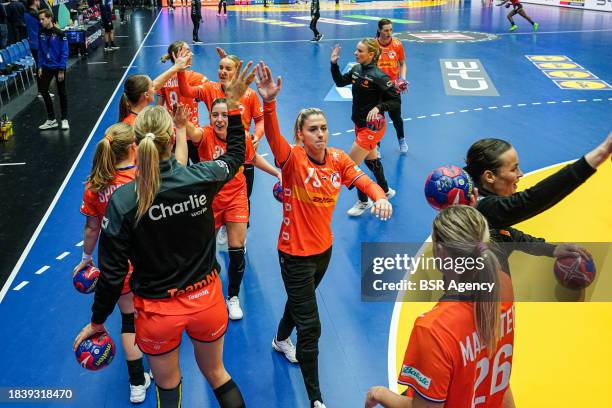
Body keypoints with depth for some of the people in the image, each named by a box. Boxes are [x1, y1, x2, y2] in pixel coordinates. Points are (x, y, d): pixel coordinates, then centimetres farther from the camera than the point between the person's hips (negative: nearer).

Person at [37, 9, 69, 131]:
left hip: (58, 67, -4)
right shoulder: (41, 33, 0)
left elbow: (64, 53, -13)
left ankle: (64, 119, 18)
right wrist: (40, 67, 2)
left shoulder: (59, 34, -14)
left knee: (62, 93, 6)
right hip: (46, 67, 4)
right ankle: (51, 119, 14)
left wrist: (61, 70, -15)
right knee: (43, 90, 2)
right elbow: (40, 51, 8)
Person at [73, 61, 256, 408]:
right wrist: (234, 103, 12)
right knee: (216, 373, 27)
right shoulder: (202, 179, -17)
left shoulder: (122, 202, -21)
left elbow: (113, 272, -14)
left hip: (158, 311, -1)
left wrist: (97, 321, 1)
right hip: (206, 298, 2)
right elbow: (236, 153, 6)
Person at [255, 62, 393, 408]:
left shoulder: (338, 159, -4)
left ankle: (281, 340, 61)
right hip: (296, 253, -6)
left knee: (300, 300, 31)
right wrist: (269, 102, -57)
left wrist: (380, 197, -34)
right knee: (310, 326, -3)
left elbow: (362, 180, -11)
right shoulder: (293, 159, -20)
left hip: (324, 247, 6)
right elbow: (273, 137, -39)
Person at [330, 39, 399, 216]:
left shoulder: (378, 76, -22)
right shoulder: (356, 69, -1)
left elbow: (396, 101, -18)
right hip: (360, 124, 8)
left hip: (372, 126, -8)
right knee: (371, 160, 24)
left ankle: (363, 202, 14)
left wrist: (378, 107, -32)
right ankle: (386, 191, 45)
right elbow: (340, 82, 14)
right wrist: (334, 64, 2)